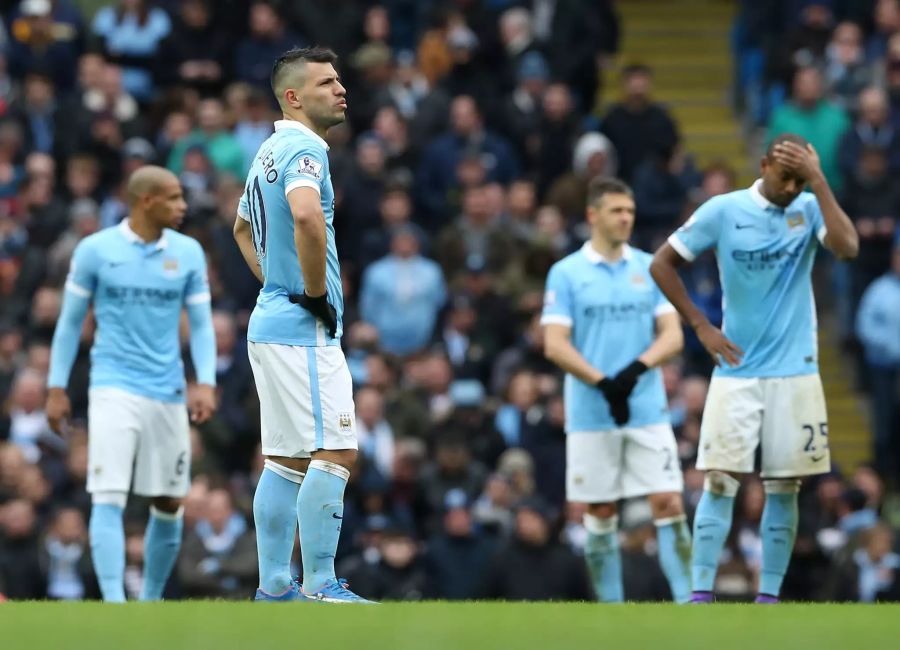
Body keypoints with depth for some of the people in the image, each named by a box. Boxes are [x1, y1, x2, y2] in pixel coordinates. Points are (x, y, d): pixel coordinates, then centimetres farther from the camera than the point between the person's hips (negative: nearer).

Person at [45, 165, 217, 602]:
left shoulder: (188, 253, 5)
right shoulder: (95, 250, -3)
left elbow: (201, 323, 7)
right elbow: (70, 321, 4)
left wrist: (206, 383, -7)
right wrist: (56, 388, 2)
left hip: (168, 393, 4)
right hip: (113, 389, -4)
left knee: (169, 503, 7)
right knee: (108, 499, -14)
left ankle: (151, 600, 22)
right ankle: (113, 603, -20)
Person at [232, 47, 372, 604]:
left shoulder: (269, 153, 17)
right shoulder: (304, 148, -14)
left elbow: (244, 229, 34)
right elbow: (306, 216, -34)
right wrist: (316, 291, -22)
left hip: (271, 320, 10)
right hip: (304, 329, -10)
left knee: (286, 459, 12)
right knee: (335, 454, -9)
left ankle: (274, 588, 14)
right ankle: (319, 586, -9)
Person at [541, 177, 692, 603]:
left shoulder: (649, 268, 8)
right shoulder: (566, 273, 0)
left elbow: (672, 335, 3)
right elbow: (555, 345, -5)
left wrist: (637, 368, -15)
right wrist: (603, 383, -17)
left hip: (648, 411, 2)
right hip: (591, 415, -1)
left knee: (669, 504, -8)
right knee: (600, 514, 4)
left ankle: (686, 600, -7)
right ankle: (610, 607, 13)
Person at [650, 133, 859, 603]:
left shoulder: (809, 210, -1)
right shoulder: (722, 211, -4)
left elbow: (847, 247, -21)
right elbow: (662, 264, 3)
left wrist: (818, 181, -22)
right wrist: (701, 326, -3)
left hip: (794, 373, 1)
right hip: (736, 370, -1)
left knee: (784, 489, 2)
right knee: (719, 481, -8)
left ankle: (769, 597, 8)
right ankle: (701, 594, -7)